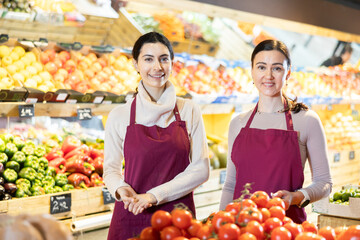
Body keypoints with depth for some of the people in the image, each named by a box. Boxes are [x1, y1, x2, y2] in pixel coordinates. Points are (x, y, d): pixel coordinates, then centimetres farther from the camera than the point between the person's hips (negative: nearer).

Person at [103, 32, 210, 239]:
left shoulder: (189, 110, 0)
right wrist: (121, 189, -15)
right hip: (131, 218, 0)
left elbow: (201, 168, -3)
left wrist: (155, 195, -12)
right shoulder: (119, 116, -1)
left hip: (178, 216, 1)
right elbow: (111, 168, 7)